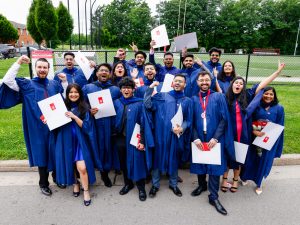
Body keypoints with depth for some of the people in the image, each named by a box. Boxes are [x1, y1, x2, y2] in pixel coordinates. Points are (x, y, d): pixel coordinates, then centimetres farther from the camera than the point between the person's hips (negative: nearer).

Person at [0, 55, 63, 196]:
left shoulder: (55, 84, 11)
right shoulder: (27, 84, 4)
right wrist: (18, 63, -9)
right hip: (38, 127, -2)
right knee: (41, 154, 6)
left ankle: (56, 176, 35)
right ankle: (43, 183, 24)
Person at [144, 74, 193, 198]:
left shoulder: (187, 101, 6)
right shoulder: (162, 96, 3)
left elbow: (188, 120, 4)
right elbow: (148, 105, -11)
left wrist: (182, 128, -15)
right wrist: (150, 88, -14)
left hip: (177, 135, 1)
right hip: (161, 133, -1)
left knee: (174, 160, 14)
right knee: (158, 158, 7)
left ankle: (173, 184, 33)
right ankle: (155, 184, 25)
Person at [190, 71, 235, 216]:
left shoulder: (219, 97, 0)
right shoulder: (193, 99, 4)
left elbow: (224, 119, -5)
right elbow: (191, 121, 2)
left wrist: (215, 138, -13)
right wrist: (195, 138, -10)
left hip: (214, 140, -2)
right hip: (199, 139, 2)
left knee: (215, 167, 1)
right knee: (200, 164, 13)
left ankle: (213, 197, 15)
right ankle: (202, 185, 38)